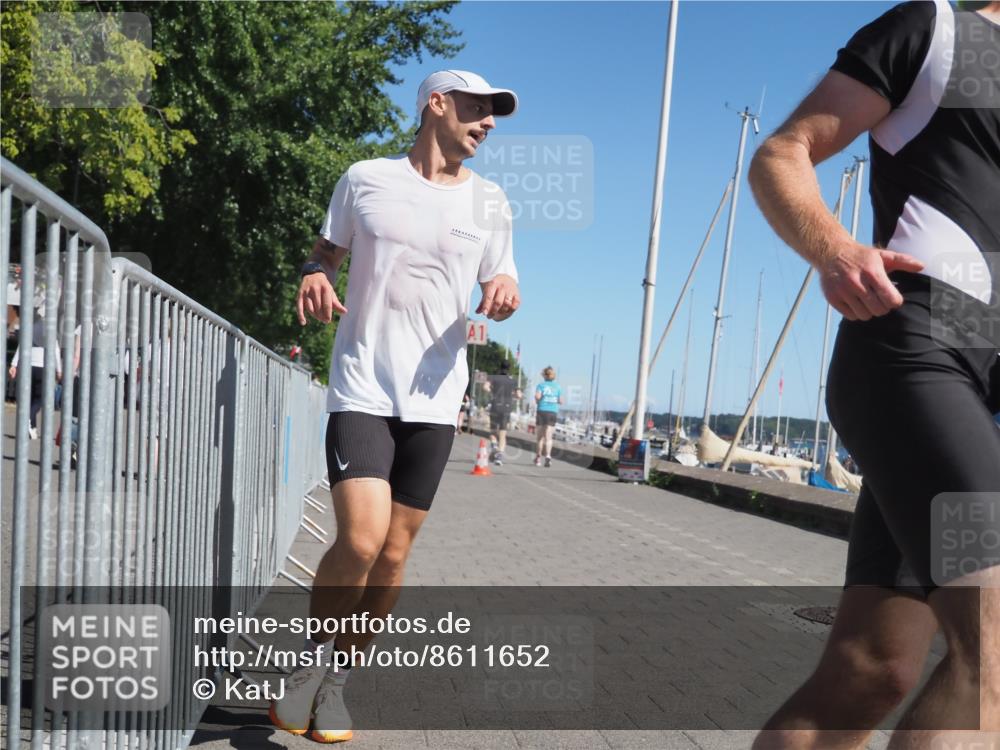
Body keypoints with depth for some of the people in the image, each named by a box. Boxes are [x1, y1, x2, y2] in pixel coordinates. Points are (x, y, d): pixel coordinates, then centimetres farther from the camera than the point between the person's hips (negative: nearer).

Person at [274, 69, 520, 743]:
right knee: (360, 541, -17)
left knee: (393, 555, 3)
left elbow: (499, 283, 16)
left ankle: (337, 682, 24)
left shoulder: (489, 202, 10)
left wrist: (505, 294, -8)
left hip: (434, 400, 3)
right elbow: (328, 250, 15)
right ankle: (312, 660, 12)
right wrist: (314, 276, -8)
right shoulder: (366, 179, 4)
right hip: (362, 390, -2)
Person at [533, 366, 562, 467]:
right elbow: (561, 402, 5)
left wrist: (537, 401, 5)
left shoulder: (541, 385, -1)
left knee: (540, 437, 11)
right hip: (553, 413, 1)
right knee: (548, 437, -2)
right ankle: (548, 455, -22)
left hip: (542, 411, -1)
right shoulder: (557, 386, 7)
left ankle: (538, 457, 18)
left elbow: (537, 396, -16)